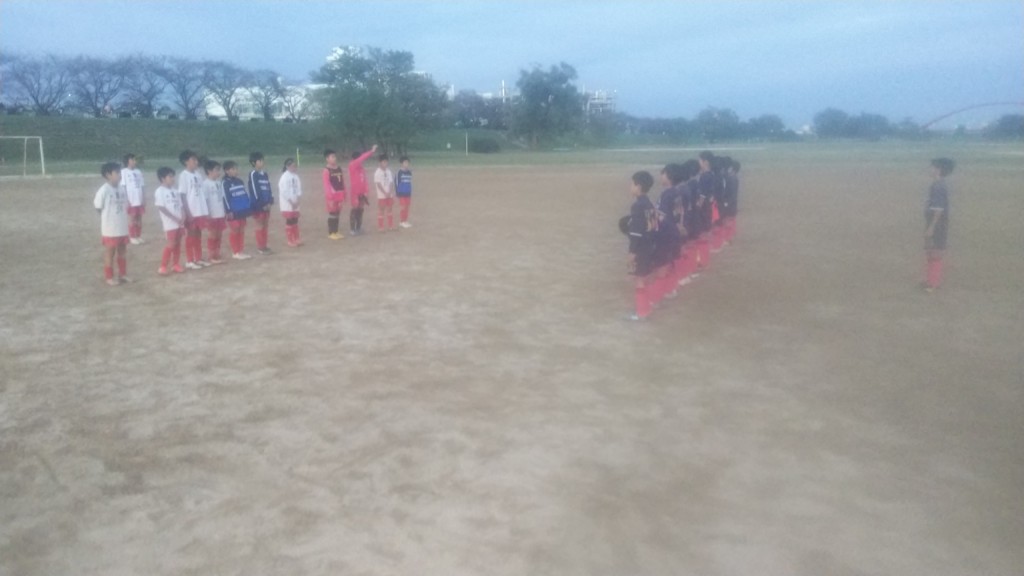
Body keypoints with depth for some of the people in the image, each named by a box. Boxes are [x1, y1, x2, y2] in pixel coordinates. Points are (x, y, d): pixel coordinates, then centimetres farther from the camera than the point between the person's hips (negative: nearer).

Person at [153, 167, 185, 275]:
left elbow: (181, 206, 13)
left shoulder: (175, 191, 14)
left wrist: (183, 217, -6)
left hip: (179, 222, 7)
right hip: (170, 223, -7)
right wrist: (174, 218, -19)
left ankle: (177, 265, 18)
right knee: (171, 244, -9)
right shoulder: (160, 191, -8)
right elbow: (161, 207, -15)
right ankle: (163, 266, -1)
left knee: (178, 243, 9)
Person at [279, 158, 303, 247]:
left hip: (295, 203, 6)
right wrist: (291, 201, -16)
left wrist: (298, 198, -5)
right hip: (287, 204, -6)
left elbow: (298, 187, 9)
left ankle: (296, 239, 23)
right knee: (289, 222, 1)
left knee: (295, 221, 13)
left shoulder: (295, 176, 6)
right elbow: (284, 191, -18)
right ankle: (290, 240, 9)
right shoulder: (285, 177, -15)